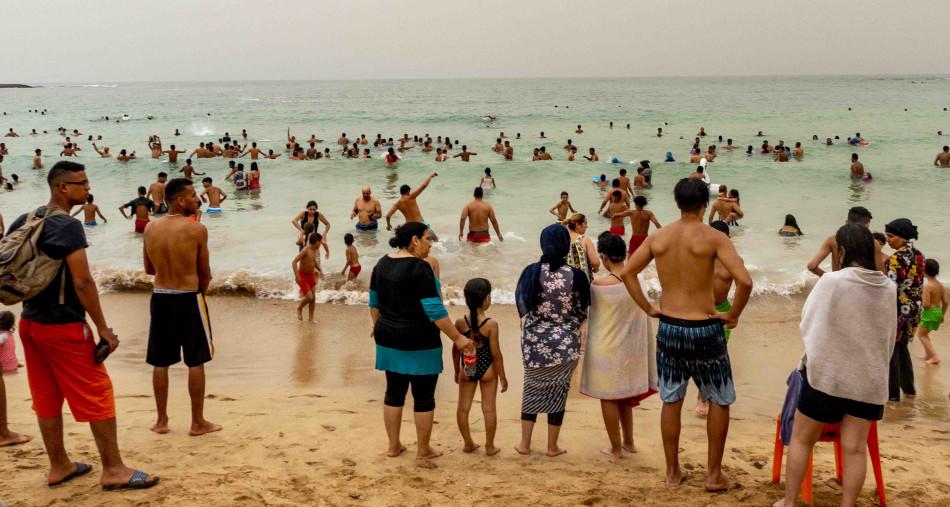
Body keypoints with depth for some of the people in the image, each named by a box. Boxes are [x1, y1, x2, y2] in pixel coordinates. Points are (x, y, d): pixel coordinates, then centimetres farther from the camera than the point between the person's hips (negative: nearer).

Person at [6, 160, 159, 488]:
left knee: (46, 398, 15)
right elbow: (83, 282, -23)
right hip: (63, 326, -9)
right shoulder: (67, 226, -19)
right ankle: (113, 470, 5)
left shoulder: (25, 221, 7)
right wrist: (103, 328, -18)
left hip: (30, 322, 9)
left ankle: (59, 467, 26)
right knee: (97, 394, -1)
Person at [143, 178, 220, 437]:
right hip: (188, 299, -5)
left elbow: (149, 269, 11)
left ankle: (161, 420, 21)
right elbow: (205, 273, -5)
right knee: (195, 362, 6)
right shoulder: (197, 229, -13)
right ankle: (198, 422, 12)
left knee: (160, 362, 13)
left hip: (160, 298, 5)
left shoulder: (151, 228, 1)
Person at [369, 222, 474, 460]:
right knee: (424, 396, 5)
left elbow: (374, 302, 14)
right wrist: (457, 338, -16)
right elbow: (434, 310, -21)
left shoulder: (383, 264, 5)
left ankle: (393, 446, 23)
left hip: (388, 339, 7)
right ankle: (423, 450, 15)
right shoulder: (420, 268, -18)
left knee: (394, 392, 15)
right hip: (418, 343, -7)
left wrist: (380, 327, 28)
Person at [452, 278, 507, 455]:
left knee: (463, 407, 14)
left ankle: (468, 444, 22)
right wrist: (502, 377, -2)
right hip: (487, 370, -2)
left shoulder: (460, 323, -8)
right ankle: (489, 446, 16)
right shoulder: (491, 324, -17)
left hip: (467, 370, 2)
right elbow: (496, 353, -13)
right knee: (489, 408, 8)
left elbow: (456, 350, 1)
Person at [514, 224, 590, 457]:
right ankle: (552, 446, 20)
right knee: (558, 392, 11)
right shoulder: (576, 275, -13)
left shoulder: (531, 272, -10)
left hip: (535, 341, 1)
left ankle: (525, 443, 21)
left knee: (532, 389, 16)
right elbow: (582, 313, -3)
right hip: (565, 343, -1)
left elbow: (521, 306, -1)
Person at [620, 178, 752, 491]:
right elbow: (745, 281, -21)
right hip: (704, 330, -4)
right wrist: (733, 315, -7)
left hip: (669, 328, 4)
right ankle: (714, 475, 17)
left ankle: (672, 472, 23)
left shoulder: (658, 237, 2)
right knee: (720, 400, 13)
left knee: (671, 401, 14)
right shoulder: (713, 237, -12)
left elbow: (627, 272, 7)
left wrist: (648, 308, 10)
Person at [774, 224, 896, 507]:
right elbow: (889, 337, 11)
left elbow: (809, 324, -6)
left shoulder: (832, 282, -14)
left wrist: (808, 360, 11)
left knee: (801, 439, 11)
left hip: (827, 373, -3)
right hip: (869, 378, 4)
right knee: (855, 447, 7)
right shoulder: (889, 288, 0)